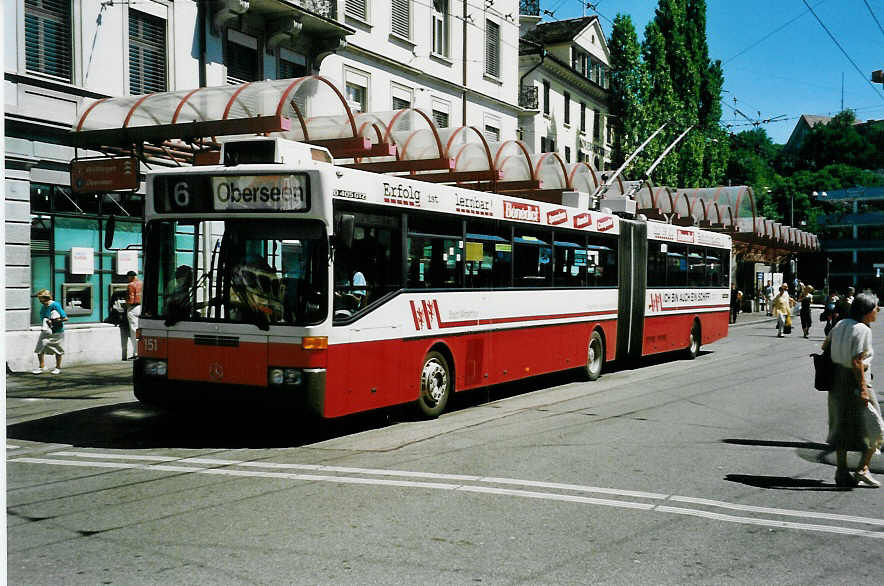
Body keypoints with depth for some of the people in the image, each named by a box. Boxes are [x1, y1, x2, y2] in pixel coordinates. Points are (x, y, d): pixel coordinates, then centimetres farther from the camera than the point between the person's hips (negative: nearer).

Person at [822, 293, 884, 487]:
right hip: (854, 382, -8)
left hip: (837, 379, 8)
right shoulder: (863, 330, -16)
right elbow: (857, 361, -22)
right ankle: (862, 469, 2)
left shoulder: (841, 324, 7)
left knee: (842, 427, 13)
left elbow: (825, 345, 18)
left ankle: (842, 472, 16)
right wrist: (863, 388, -21)